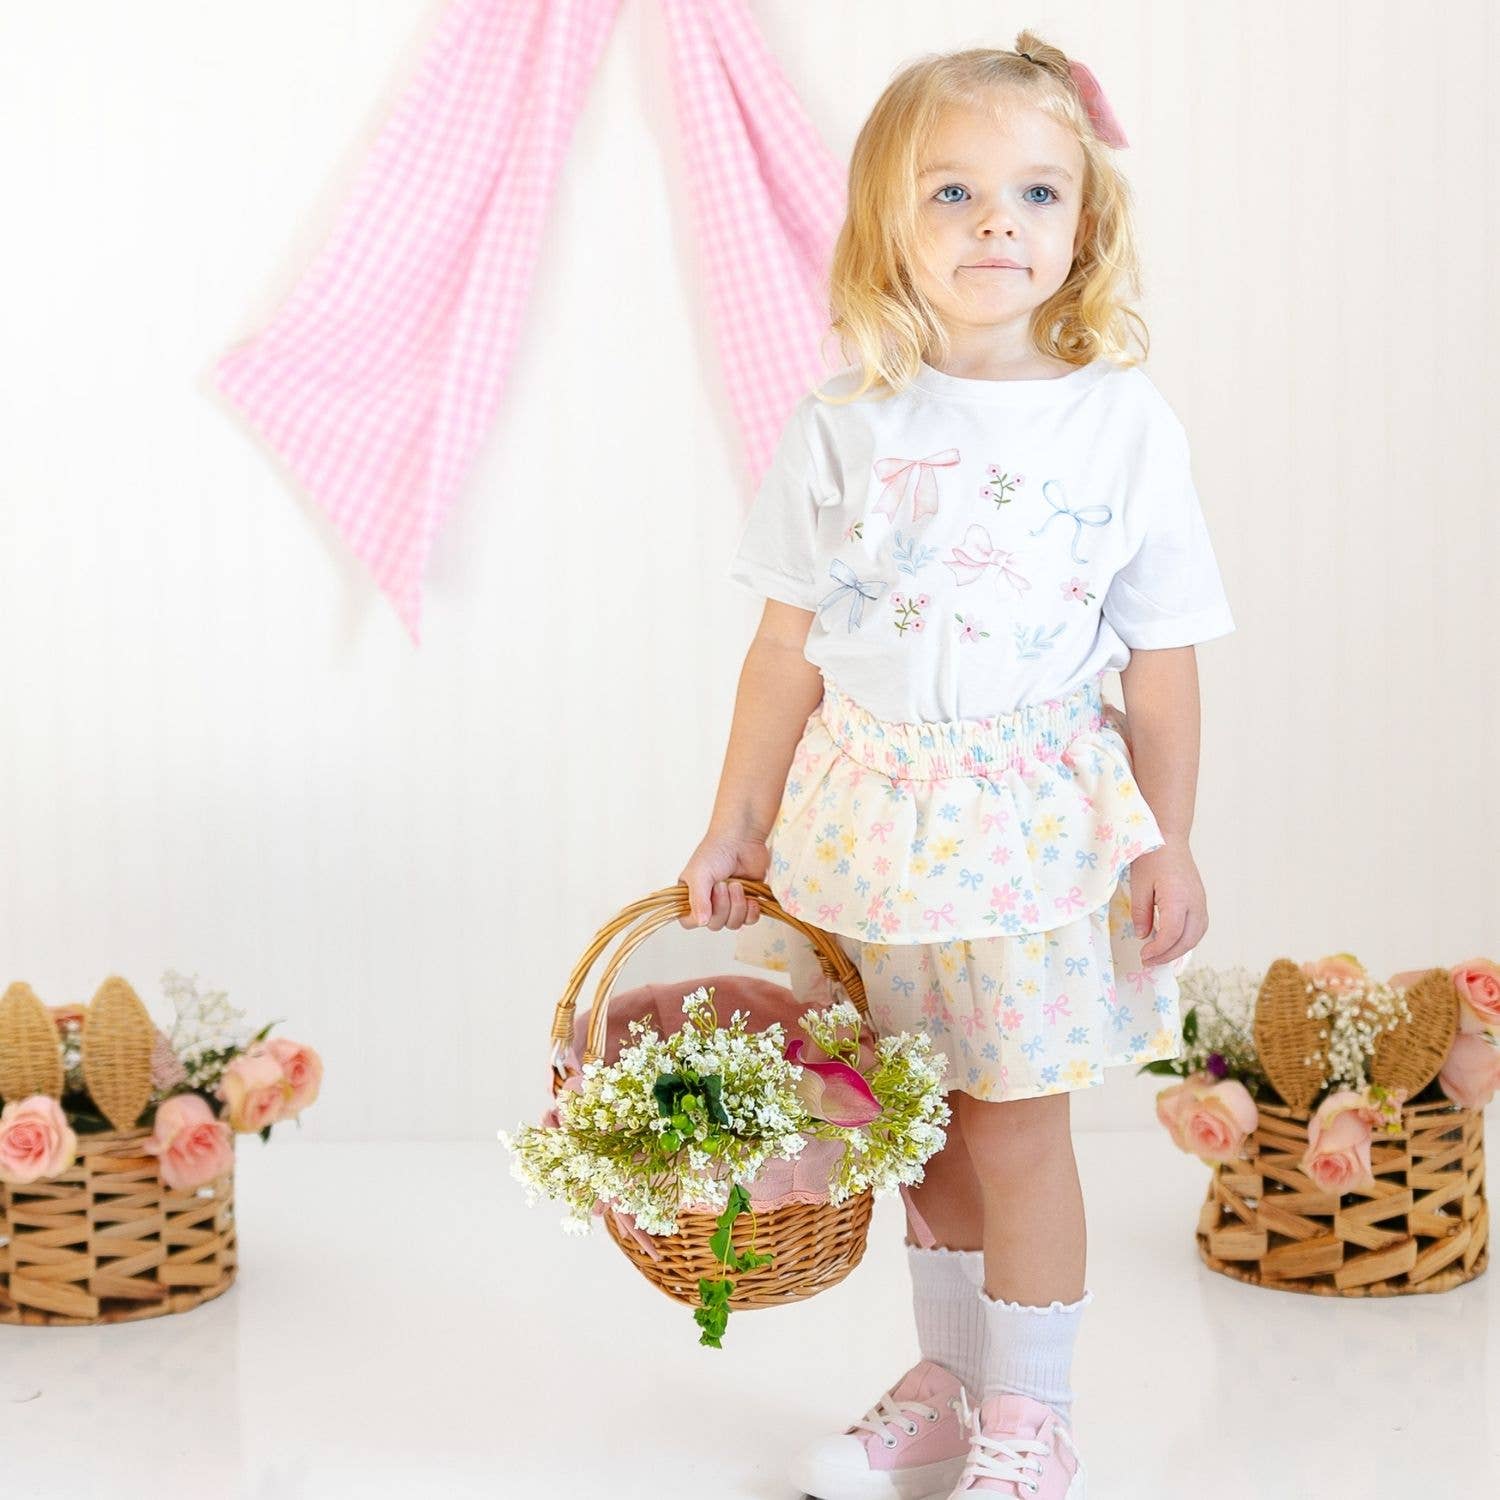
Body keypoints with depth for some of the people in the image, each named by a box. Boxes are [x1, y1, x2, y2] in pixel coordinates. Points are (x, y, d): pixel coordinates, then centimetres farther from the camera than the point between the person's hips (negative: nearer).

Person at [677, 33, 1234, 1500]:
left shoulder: (1125, 425, -5)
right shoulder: (841, 429, -2)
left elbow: (1160, 660, -1)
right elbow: (787, 647, 3)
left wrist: (1169, 843, -2)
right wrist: (735, 825, 5)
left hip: (1039, 824, -2)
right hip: (868, 816, 2)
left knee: (1016, 1132, 2)